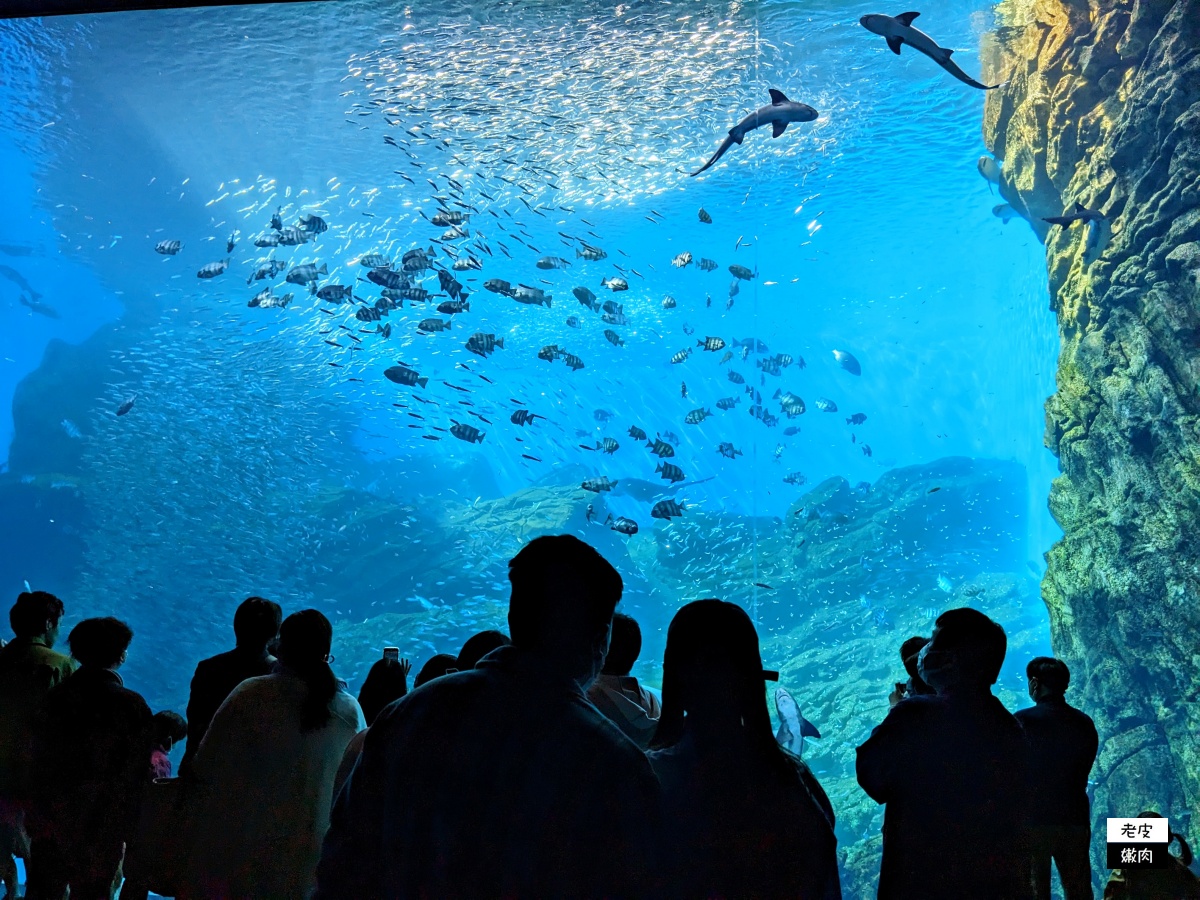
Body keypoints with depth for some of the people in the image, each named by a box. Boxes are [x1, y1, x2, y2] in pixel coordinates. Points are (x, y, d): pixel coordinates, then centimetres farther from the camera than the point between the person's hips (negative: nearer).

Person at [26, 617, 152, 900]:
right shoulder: (132, 706, -14)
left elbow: (39, 760, 3)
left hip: (49, 817, 4)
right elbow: (134, 779, -11)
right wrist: (125, 827, 0)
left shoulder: (54, 697, -2)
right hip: (99, 824, -4)